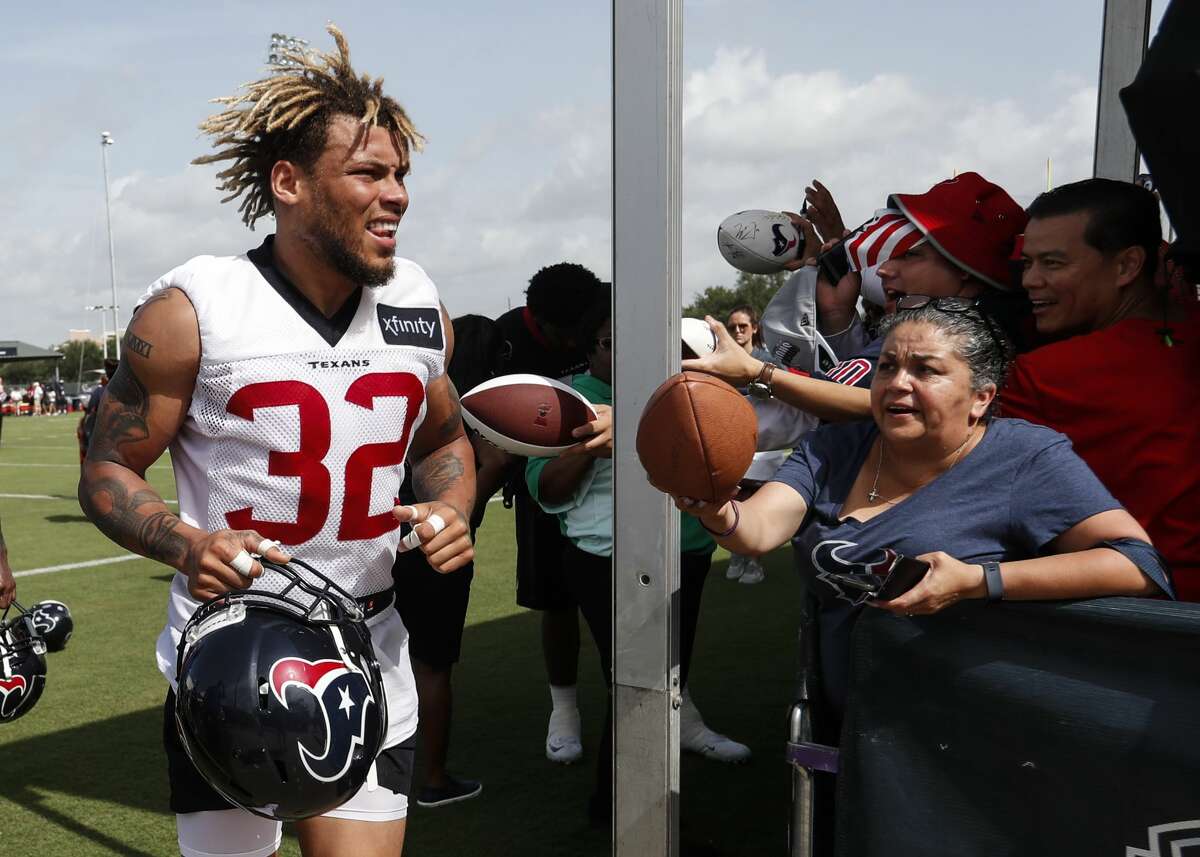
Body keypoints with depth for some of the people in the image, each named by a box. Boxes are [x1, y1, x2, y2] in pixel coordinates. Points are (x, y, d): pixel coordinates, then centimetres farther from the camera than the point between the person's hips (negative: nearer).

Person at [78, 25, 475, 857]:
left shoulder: (420, 305, 0)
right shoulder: (191, 312, -13)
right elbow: (108, 472, -6)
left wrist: (451, 508, -6)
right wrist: (188, 547, -24)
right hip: (229, 663, -3)